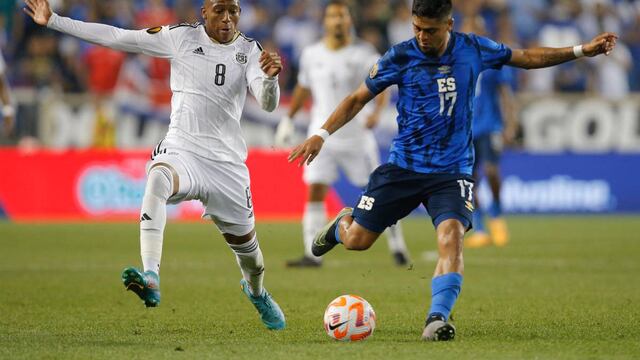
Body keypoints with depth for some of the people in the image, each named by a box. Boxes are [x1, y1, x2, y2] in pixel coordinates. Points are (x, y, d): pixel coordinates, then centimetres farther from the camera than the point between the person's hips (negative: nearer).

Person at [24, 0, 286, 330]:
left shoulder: (249, 51, 1)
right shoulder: (182, 37, -1)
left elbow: (268, 104, -11)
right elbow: (115, 37, 1)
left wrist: (270, 77, -34)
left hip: (227, 162, 2)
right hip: (181, 150, -2)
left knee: (244, 240, 13)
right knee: (158, 179, -37)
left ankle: (257, 292, 50)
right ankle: (150, 279, -49)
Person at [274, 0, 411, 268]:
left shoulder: (363, 54, -7)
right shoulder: (311, 55, 5)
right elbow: (303, 88, 20)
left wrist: (376, 113, -31)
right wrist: (288, 119, 21)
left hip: (356, 134, -2)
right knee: (315, 192, -8)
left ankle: (397, 246, 17)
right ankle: (313, 254, -7)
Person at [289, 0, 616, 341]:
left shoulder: (473, 49, -1)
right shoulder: (400, 56, -6)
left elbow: (527, 58, 13)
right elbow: (358, 99, 2)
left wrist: (581, 50, 9)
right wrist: (321, 134, -8)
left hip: (452, 170, 0)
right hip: (402, 167, 0)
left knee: (452, 234, -26)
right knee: (357, 240, 1)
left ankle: (438, 318, -26)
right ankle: (341, 222, 38)